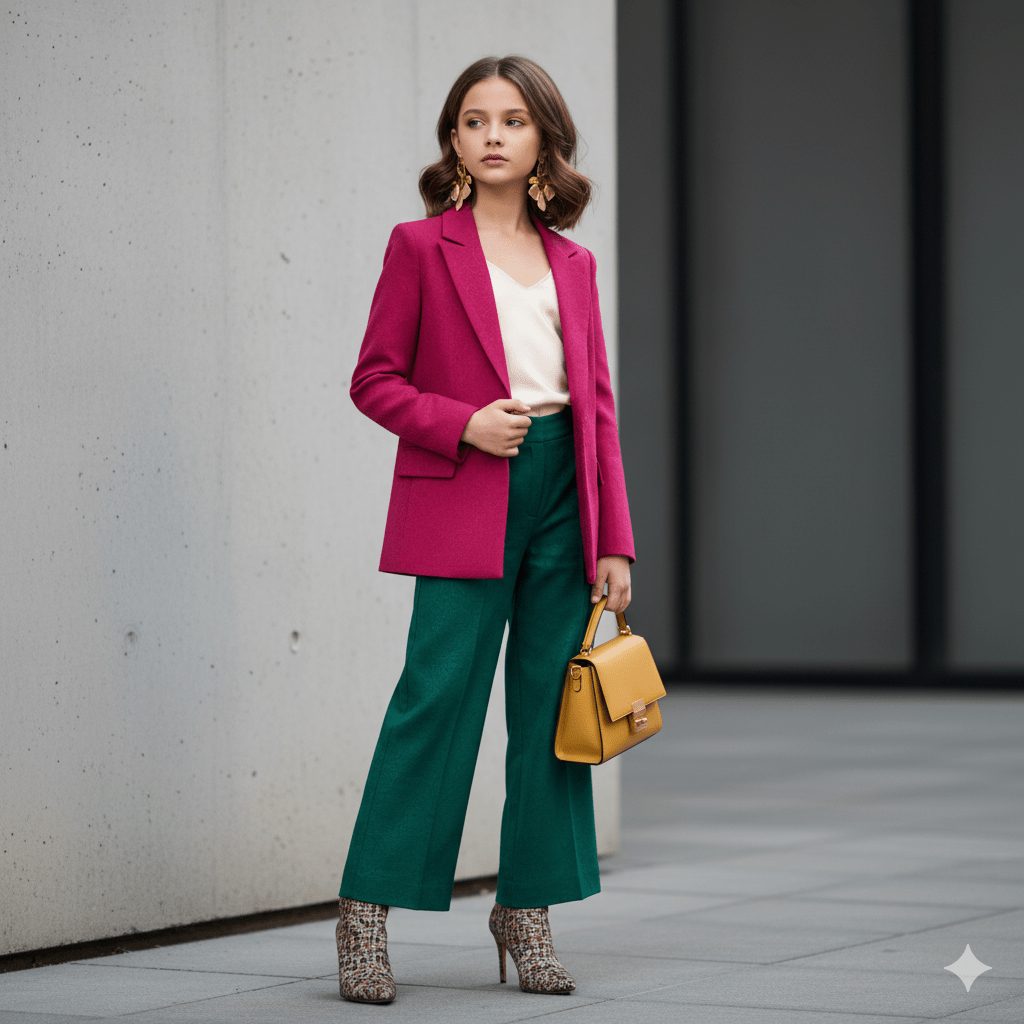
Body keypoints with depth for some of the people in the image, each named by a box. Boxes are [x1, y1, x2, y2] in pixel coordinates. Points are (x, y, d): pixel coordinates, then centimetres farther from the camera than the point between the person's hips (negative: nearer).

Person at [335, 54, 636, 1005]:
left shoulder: (571, 263, 15)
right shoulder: (420, 246, 4)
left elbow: (599, 406, 13)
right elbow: (374, 380, 3)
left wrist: (613, 542, 7)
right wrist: (464, 423, -14)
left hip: (561, 496, 4)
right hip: (464, 500, -4)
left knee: (549, 704, 5)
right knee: (438, 695, -9)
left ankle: (527, 909, 14)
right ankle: (367, 908, 0)